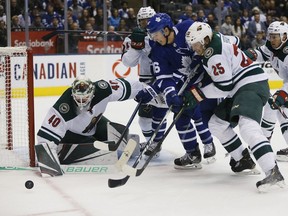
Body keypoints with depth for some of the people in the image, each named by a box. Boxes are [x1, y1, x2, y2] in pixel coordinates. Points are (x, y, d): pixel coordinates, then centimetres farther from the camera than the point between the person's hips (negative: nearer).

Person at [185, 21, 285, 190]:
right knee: (217, 123, 16)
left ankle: (273, 172, -46)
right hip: (241, 88, 11)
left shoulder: (215, 54, -17)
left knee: (247, 125, -31)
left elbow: (224, 86, -19)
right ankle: (244, 159, 22)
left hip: (253, 85, -11)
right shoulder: (217, 41, 13)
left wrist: (199, 93, -10)